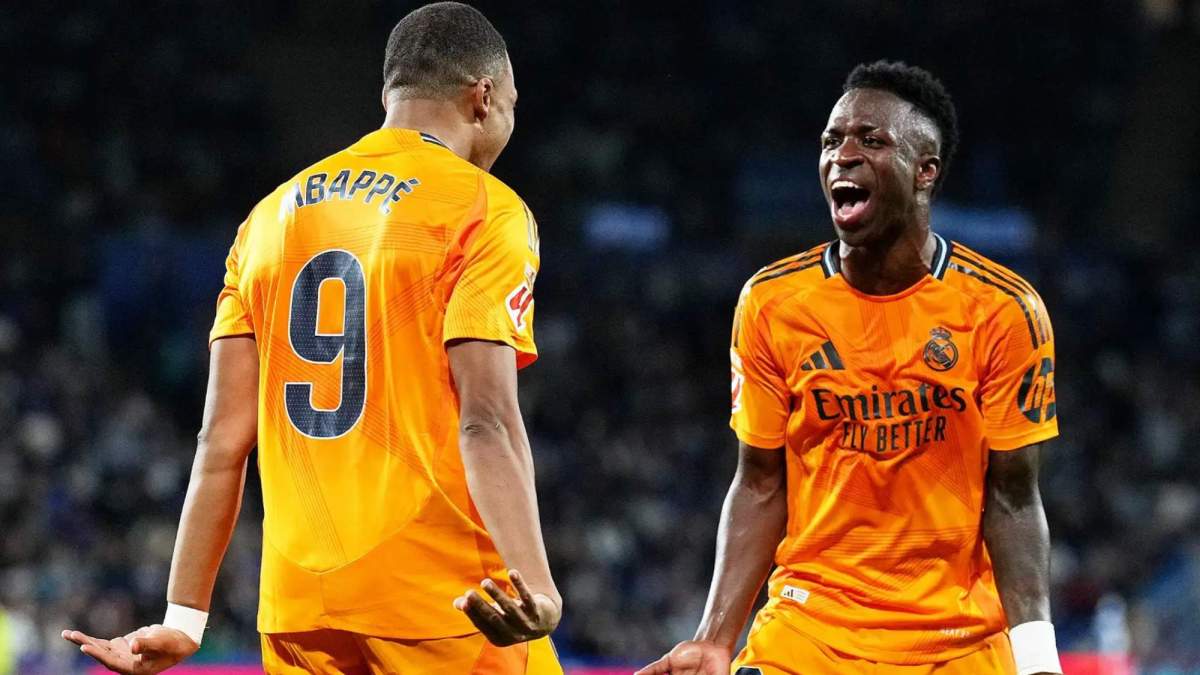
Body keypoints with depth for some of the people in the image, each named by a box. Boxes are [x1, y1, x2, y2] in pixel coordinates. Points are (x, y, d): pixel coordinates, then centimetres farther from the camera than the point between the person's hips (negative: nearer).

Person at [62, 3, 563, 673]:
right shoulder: (484, 210, -3)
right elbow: (485, 422, -17)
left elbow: (224, 440, 10)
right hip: (439, 596, -6)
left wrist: (184, 617, 12)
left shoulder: (271, 217, 14)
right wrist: (536, 588, -27)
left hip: (298, 607, 6)